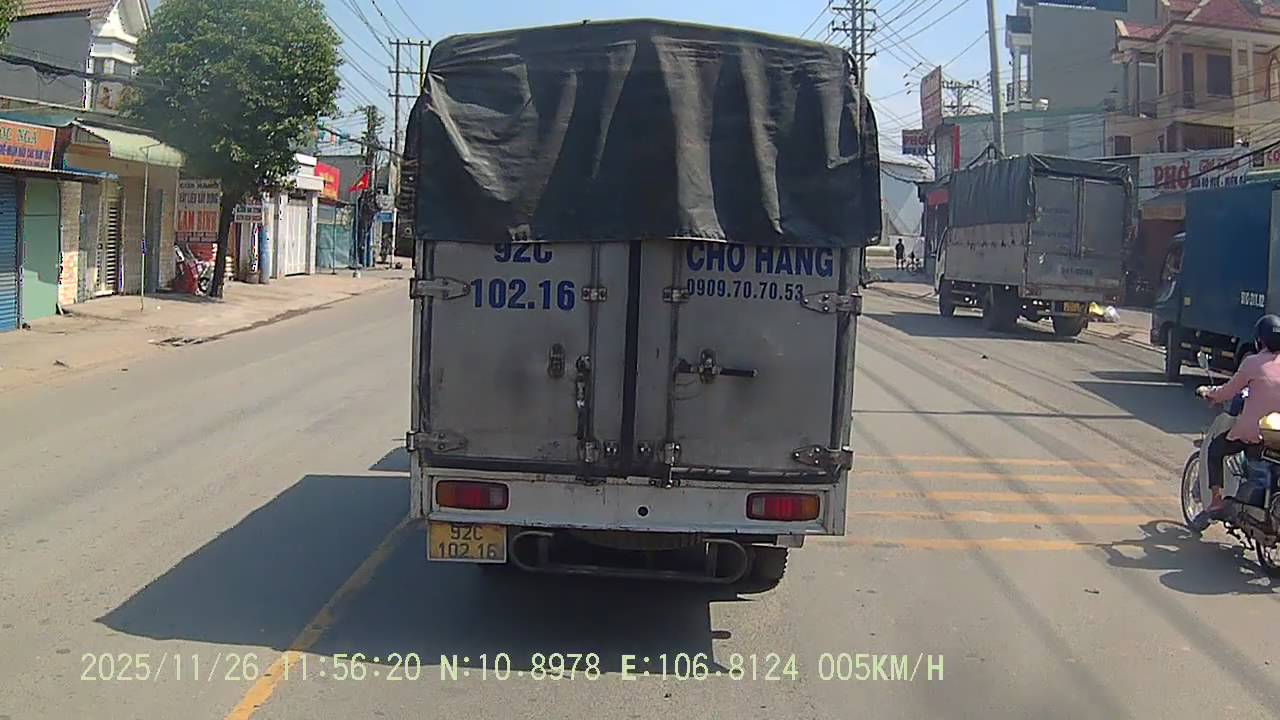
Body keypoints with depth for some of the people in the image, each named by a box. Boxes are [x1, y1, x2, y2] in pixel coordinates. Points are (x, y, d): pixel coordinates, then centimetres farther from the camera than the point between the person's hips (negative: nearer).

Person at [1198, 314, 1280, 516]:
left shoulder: (1253, 363, -9)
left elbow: (1227, 392, -1)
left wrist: (1207, 391, 18)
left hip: (1252, 431, -5)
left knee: (1214, 449, 18)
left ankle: (1216, 499, 11)